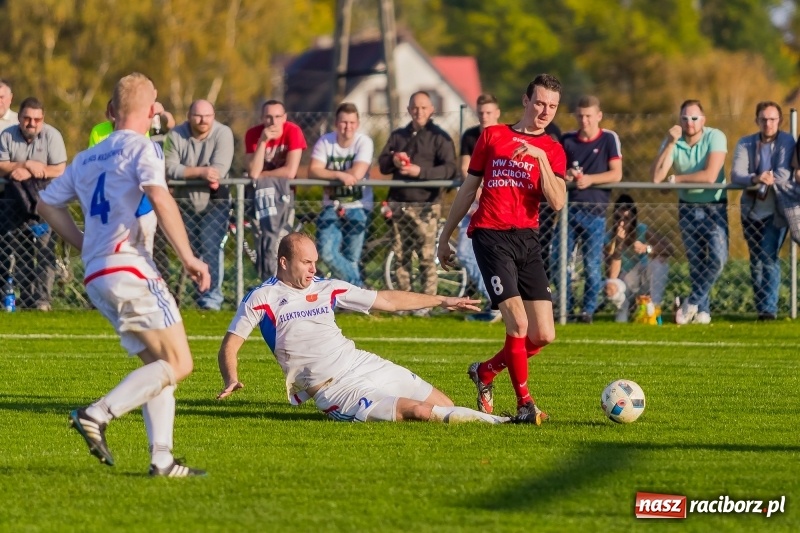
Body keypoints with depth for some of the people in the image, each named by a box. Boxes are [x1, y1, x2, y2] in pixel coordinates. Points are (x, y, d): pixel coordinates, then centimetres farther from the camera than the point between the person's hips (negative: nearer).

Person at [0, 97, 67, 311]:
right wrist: (27, 164, -19)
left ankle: (43, 298, -13)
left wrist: (29, 173, -18)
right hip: (18, 198, 3)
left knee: (45, 248, -12)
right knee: (19, 251, 6)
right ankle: (25, 298, 14)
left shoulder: (51, 135, -8)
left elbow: (59, 170, -12)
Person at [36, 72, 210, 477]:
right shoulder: (142, 148, -3)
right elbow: (160, 198, -19)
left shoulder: (86, 159, 19)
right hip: (130, 270, -8)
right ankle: (97, 415, -19)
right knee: (179, 364, -7)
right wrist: (188, 257, -18)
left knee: (159, 366, 12)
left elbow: (47, 205, 25)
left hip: (96, 277, 8)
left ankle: (162, 459, 2)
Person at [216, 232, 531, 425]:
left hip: (363, 364, 6)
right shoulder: (262, 299, -3)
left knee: (444, 407, -7)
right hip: (334, 389, -6)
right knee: (419, 411, -22)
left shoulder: (326, 289, 11)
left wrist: (442, 301, 18)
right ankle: (492, 421, -12)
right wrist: (231, 380, -25)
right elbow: (230, 346, -3)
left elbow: (387, 301, 18)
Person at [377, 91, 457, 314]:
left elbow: (449, 169, -9)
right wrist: (393, 161, -9)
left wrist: (420, 171, -20)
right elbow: (382, 164, 14)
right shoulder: (398, 136, 19)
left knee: (427, 257, -8)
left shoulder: (439, 137, 3)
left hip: (425, 205, -5)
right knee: (401, 256, 5)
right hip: (399, 203, 5)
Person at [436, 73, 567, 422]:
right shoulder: (492, 136, 9)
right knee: (518, 322, -17)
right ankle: (524, 402, -5)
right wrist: (445, 236, 17)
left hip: (527, 238, 3)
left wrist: (540, 157, -14)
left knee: (543, 336, -2)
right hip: (491, 235, -3)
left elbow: (557, 202, -5)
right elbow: (468, 189, 16)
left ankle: (485, 372, 22)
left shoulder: (552, 151, 11)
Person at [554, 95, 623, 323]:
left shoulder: (609, 139, 0)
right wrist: (564, 174, -9)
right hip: (568, 208, 3)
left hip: (594, 210, -3)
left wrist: (590, 179, -17)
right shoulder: (567, 139, 9)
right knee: (558, 261, 1)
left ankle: (588, 310, 10)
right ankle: (566, 307, 14)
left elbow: (616, 174, -5)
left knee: (592, 265, 0)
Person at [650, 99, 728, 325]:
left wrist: (675, 178, -14)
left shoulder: (715, 137, -16)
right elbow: (655, 177, -18)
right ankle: (702, 310, 12)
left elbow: (710, 175, -26)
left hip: (714, 206, -3)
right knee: (695, 262, 3)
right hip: (688, 208, 3)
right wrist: (671, 143, -24)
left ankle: (693, 302, -4)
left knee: (717, 257, -18)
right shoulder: (673, 141, -7)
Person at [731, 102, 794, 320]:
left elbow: (784, 173, -15)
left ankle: (769, 309, -14)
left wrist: (765, 180, -31)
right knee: (756, 261, 6)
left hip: (776, 211, -3)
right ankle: (760, 308, 15)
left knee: (768, 257, -14)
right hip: (752, 210, 3)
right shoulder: (745, 144, 3)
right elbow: (736, 175, -10)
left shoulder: (786, 142, -3)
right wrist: (755, 179, -30)